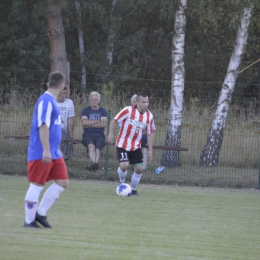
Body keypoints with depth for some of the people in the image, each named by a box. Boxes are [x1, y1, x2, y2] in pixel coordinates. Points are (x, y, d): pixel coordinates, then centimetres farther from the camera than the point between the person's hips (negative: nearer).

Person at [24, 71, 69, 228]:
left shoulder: (52, 101, 15)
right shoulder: (46, 101, -15)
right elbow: (43, 127, -22)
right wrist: (46, 151, -25)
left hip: (53, 153, 9)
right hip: (41, 154, -9)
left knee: (63, 182, 6)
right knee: (37, 185, -3)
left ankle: (41, 213, 13)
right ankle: (29, 220, 5)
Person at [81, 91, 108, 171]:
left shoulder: (103, 111, 15)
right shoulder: (86, 110, 15)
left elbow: (103, 124, -3)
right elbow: (84, 122, -4)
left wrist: (89, 124, -2)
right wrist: (97, 121, -3)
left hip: (99, 135, 1)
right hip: (88, 134, -1)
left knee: (98, 148, -29)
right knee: (91, 145, -33)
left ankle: (95, 163, -48)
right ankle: (94, 163, -53)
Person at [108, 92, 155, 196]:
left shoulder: (149, 116, -2)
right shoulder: (128, 110, -16)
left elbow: (150, 134, 5)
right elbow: (114, 120, -9)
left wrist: (150, 150, 2)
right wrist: (111, 134, -21)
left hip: (136, 146, 4)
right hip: (123, 144, -4)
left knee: (139, 168, -2)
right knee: (124, 165, -20)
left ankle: (133, 189, 21)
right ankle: (122, 182, 12)